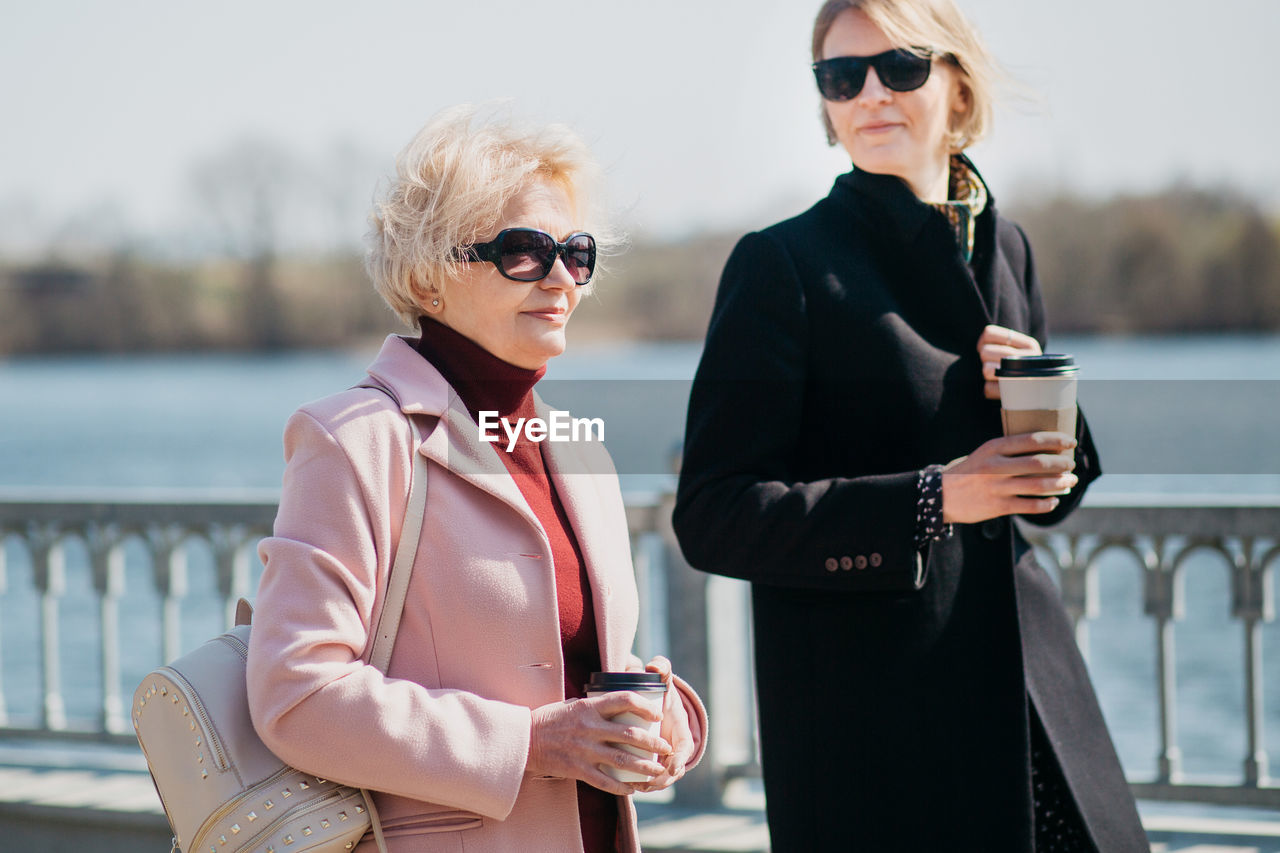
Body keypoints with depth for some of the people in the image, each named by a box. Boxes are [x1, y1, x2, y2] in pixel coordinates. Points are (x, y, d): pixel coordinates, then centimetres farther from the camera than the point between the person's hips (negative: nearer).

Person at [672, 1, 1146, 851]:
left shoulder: (1004, 247, 12)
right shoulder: (786, 264, -7)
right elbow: (713, 515, -13)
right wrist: (931, 500, -20)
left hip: (1028, 672, 6)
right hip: (865, 710, -6)